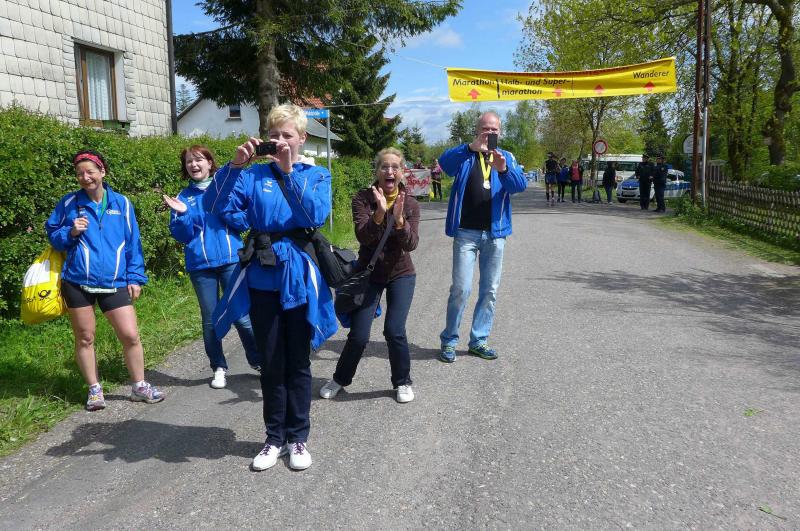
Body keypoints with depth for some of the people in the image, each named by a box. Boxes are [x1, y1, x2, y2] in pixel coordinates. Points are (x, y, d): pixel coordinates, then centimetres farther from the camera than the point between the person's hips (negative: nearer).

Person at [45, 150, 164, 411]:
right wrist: (70, 233, -9)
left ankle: (139, 386, 14)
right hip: (77, 282, 1)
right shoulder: (69, 203, 4)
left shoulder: (121, 203, 4)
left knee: (130, 335, -4)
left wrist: (135, 278, 1)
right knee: (85, 338, 8)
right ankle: (94, 390, 24)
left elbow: (133, 243, 7)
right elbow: (52, 234, 13)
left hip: (114, 283, 0)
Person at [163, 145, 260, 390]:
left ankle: (259, 361, 13)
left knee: (242, 315, -3)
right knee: (210, 319, 8)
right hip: (200, 264, 2)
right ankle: (219, 367, 21)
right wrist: (181, 214, -13)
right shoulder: (183, 197, 8)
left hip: (231, 259, -2)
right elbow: (181, 236, 3)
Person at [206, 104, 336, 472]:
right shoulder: (255, 175, 4)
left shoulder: (316, 176, 4)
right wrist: (234, 165, -17)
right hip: (262, 279, 1)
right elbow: (215, 206, -8)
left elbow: (316, 215, -15)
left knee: (297, 362, 9)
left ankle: (297, 438, 24)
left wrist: (290, 171, -19)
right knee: (271, 363, 10)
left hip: (299, 278, -1)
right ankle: (274, 437, 25)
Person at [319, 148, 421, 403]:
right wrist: (380, 213, -37)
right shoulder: (363, 198, -10)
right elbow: (363, 237, -21)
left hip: (400, 274, 0)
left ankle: (402, 382, 14)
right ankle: (340, 378, 26)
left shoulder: (410, 204, -7)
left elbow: (410, 244, -15)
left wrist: (399, 219, -32)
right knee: (358, 336, -1)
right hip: (369, 274, 0)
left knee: (395, 331, -12)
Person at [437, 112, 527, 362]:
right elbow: (444, 161, -18)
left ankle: (479, 340, 20)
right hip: (466, 232, -3)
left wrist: (503, 169, -27)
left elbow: (520, 184, -7)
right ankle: (449, 340, 8)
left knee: (490, 290, 8)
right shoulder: (465, 155, 5)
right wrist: (471, 147, -33)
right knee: (461, 288, -7)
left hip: (495, 233, 3)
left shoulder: (507, 158, 11)